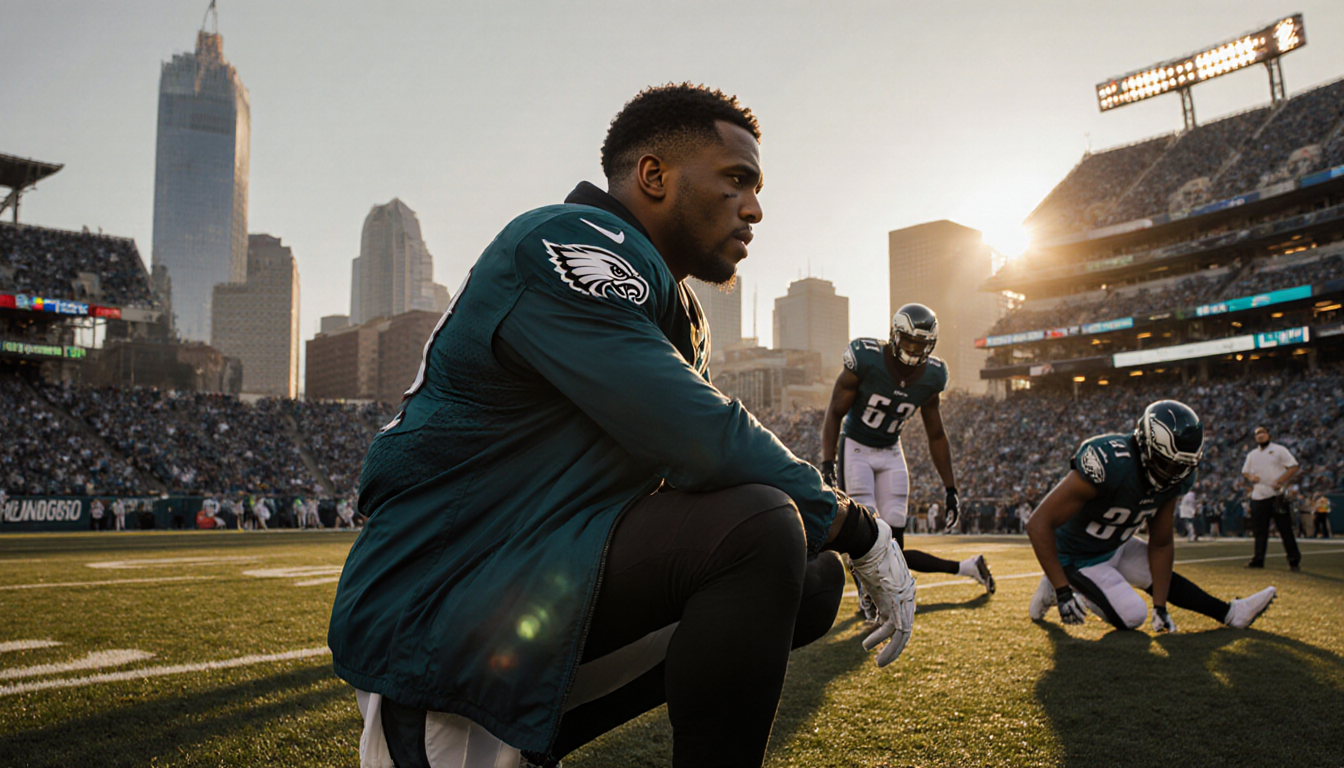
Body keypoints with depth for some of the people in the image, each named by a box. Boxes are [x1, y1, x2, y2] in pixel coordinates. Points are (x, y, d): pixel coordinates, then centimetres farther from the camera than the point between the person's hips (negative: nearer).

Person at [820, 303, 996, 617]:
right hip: (855, 450, -2)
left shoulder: (930, 377, -6)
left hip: (891, 455, 3)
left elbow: (937, 436, 6)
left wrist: (950, 488, 3)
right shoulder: (866, 361, -19)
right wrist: (827, 464, -23)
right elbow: (834, 414, -13)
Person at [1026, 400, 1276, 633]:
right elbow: (1039, 524, -37)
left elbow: (1161, 544, 1)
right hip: (1077, 557, -8)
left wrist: (1161, 606, -3)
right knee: (1131, 617, -15)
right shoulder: (1110, 464, -39)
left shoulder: (1174, 479, -12)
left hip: (1116, 546, 8)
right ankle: (1058, 588, 1)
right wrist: (1063, 591, -34)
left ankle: (1229, 613, 32)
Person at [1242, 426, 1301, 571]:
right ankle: (1258, 559, 9)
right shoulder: (1252, 454, 18)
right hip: (1258, 496, 4)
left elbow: (1294, 467, -3)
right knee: (1259, 530, 4)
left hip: (1277, 495, -4)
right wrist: (1250, 477, 0)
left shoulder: (1279, 450, 3)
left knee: (1285, 529, -5)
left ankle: (1294, 561, 0)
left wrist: (1280, 481, -16)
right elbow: (1244, 471, 24)